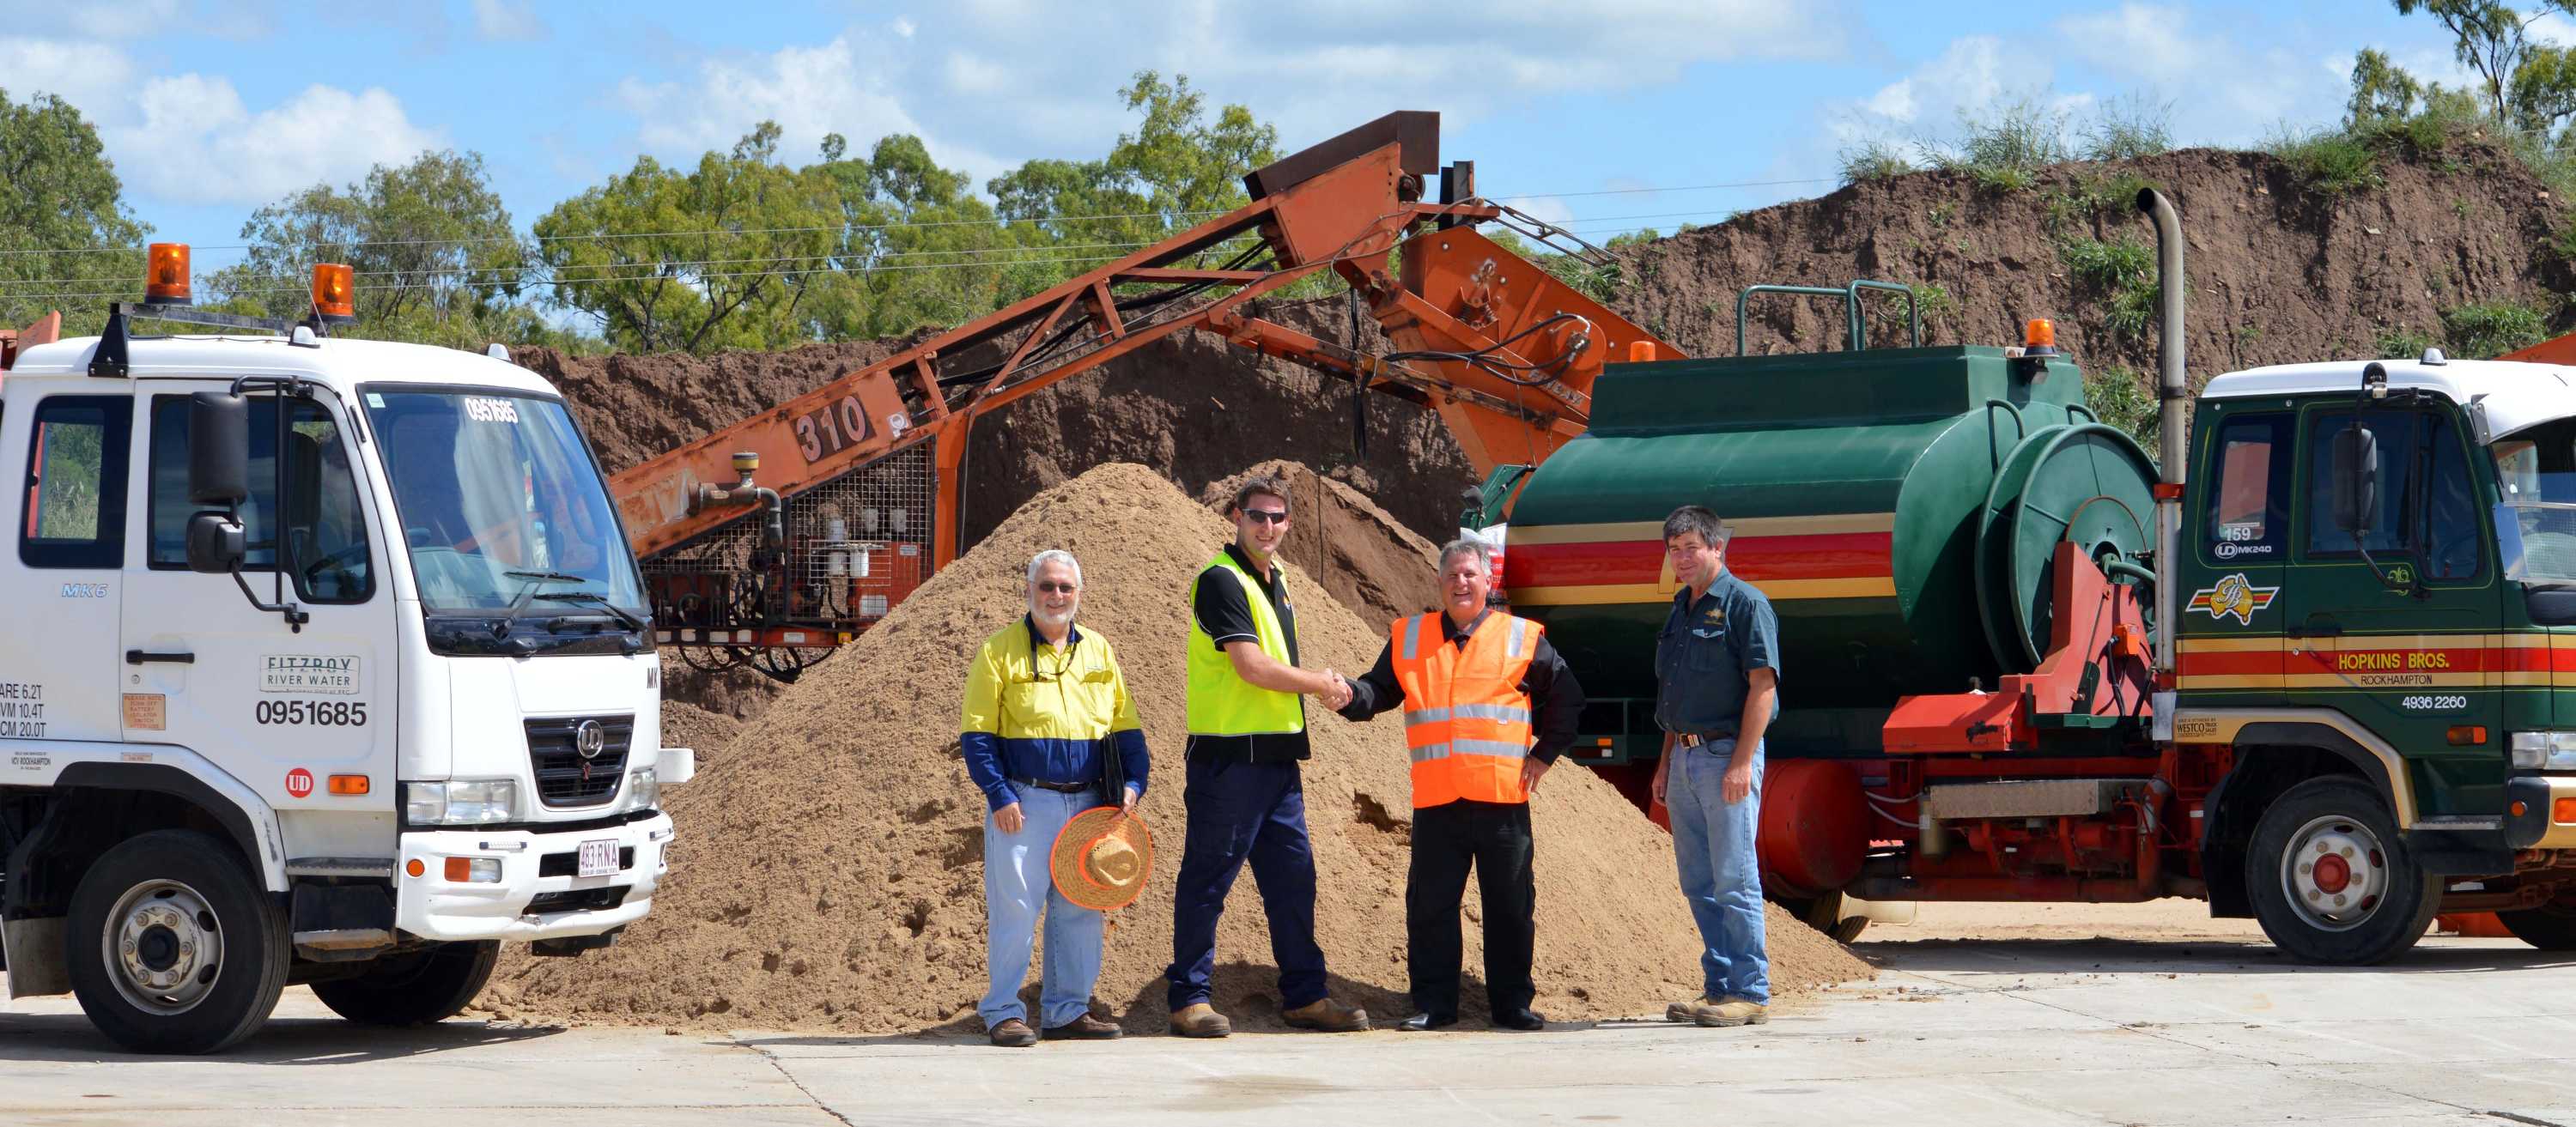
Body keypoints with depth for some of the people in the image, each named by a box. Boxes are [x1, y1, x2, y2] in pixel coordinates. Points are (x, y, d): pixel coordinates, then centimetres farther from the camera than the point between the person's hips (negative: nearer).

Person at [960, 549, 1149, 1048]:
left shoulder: (1098, 651, 13)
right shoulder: (1001, 651, 0)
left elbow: (1126, 727, 16)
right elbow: (977, 733, -3)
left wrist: (1133, 783, 1)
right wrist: (999, 795, -12)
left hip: (1087, 805, 4)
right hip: (1024, 803, -4)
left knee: (1080, 912, 6)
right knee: (1014, 908, -6)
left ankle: (1066, 1010, 15)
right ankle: (1003, 1012, 1)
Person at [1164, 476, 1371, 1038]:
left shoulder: (1273, 581, 18)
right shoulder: (1222, 580, -10)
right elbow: (1251, 666, -18)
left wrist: (1320, 684, 6)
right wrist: (1322, 684, -6)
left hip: (1276, 754, 9)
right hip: (1229, 753, -9)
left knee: (1293, 877, 9)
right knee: (1207, 879, -3)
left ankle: (1304, 996, 15)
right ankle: (1190, 999, 2)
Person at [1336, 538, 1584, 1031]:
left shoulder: (1522, 638, 6)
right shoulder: (1408, 638, 12)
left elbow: (1566, 698, 13)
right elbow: (1379, 691, 10)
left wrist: (1544, 755, 6)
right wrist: (1349, 695, -12)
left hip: (1502, 797, -1)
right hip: (1436, 800, 1)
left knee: (1510, 906, 4)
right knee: (1429, 903, 0)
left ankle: (1513, 1003, 12)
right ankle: (1433, 1004, 8)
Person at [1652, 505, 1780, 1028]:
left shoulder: (1744, 603, -7)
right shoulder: (1681, 610, 18)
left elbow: (1763, 685, -14)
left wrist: (1742, 761, -20)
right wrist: (1665, 763, 17)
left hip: (1727, 754, -8)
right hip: (1685, 756, 8)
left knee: (1734, 878, -8)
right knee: (1699, 882, 9)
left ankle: (1751, 993, -6)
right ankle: (1720, 987, 14)